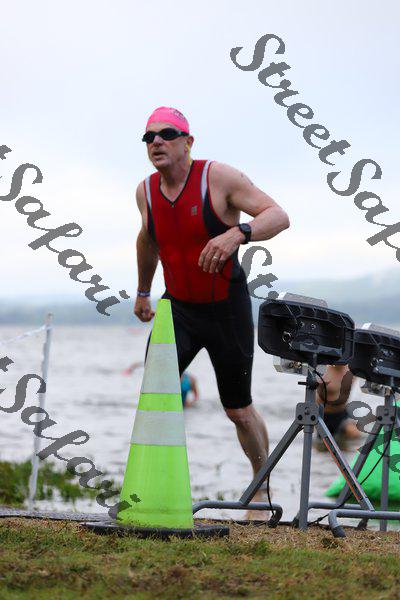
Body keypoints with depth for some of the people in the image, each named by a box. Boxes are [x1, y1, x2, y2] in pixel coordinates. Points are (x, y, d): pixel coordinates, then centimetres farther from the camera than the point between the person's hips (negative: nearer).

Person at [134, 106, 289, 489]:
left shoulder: (217, 177, -17)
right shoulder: (146, 191, -2)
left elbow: (278, 216, -21)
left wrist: (236, 234, -40)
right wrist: (143, 292, 29)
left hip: (227, 310, -3)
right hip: (177, 308, 3)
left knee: (239, 411, 7)